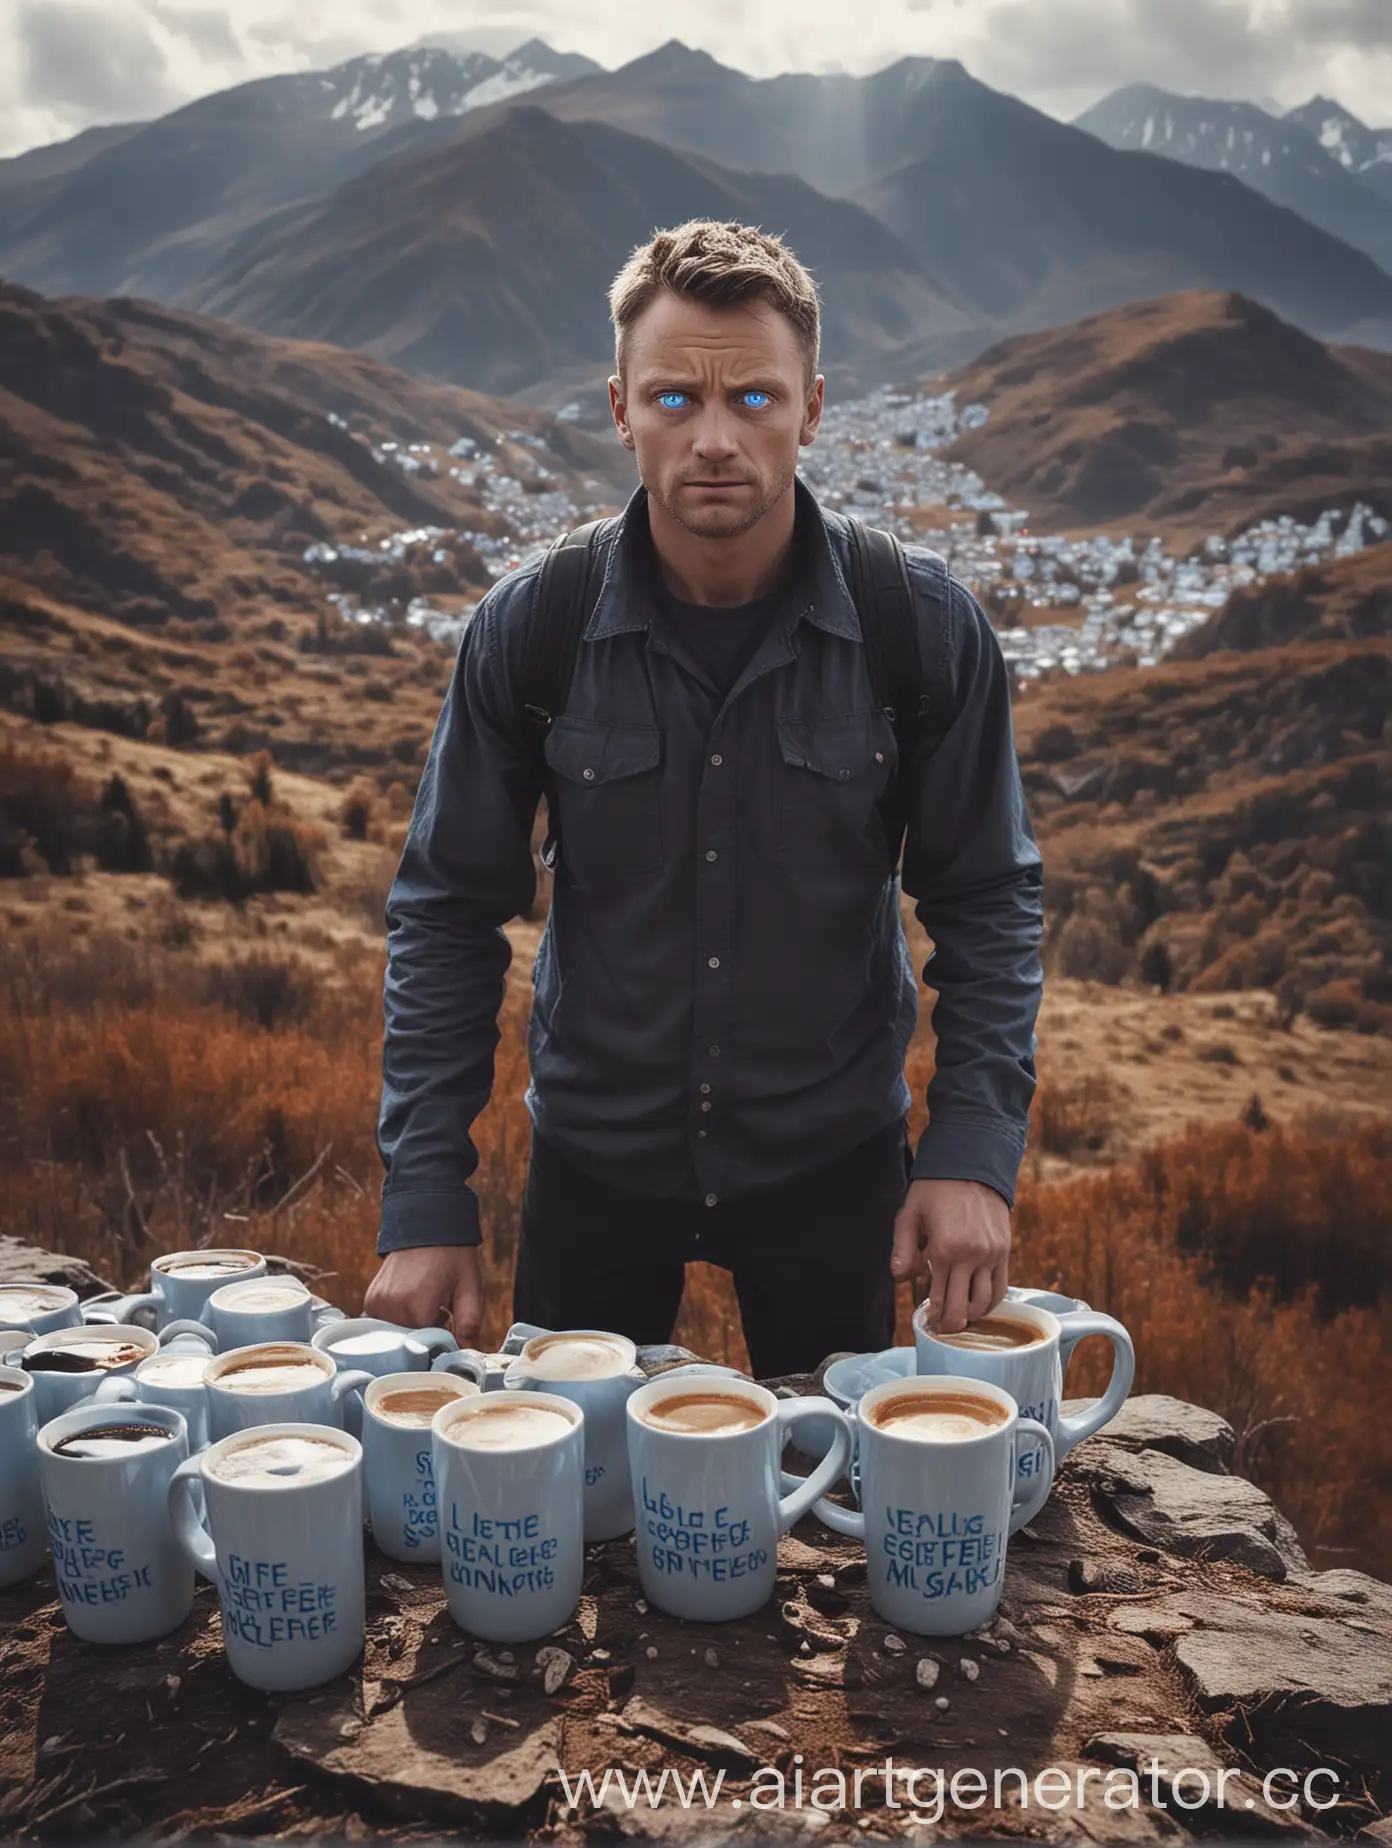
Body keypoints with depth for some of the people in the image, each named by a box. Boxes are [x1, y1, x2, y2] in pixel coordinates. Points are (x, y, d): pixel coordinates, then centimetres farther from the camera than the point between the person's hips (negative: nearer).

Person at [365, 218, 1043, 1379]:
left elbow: (989, 901, -4)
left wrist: (976, 1146, -14)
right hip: (593, 1156, 1)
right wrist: (425, 1198, -9)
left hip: (835, 1160, 0)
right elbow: (449, 913, -6)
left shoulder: (925, 627, -14)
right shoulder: (528, 628, -13)